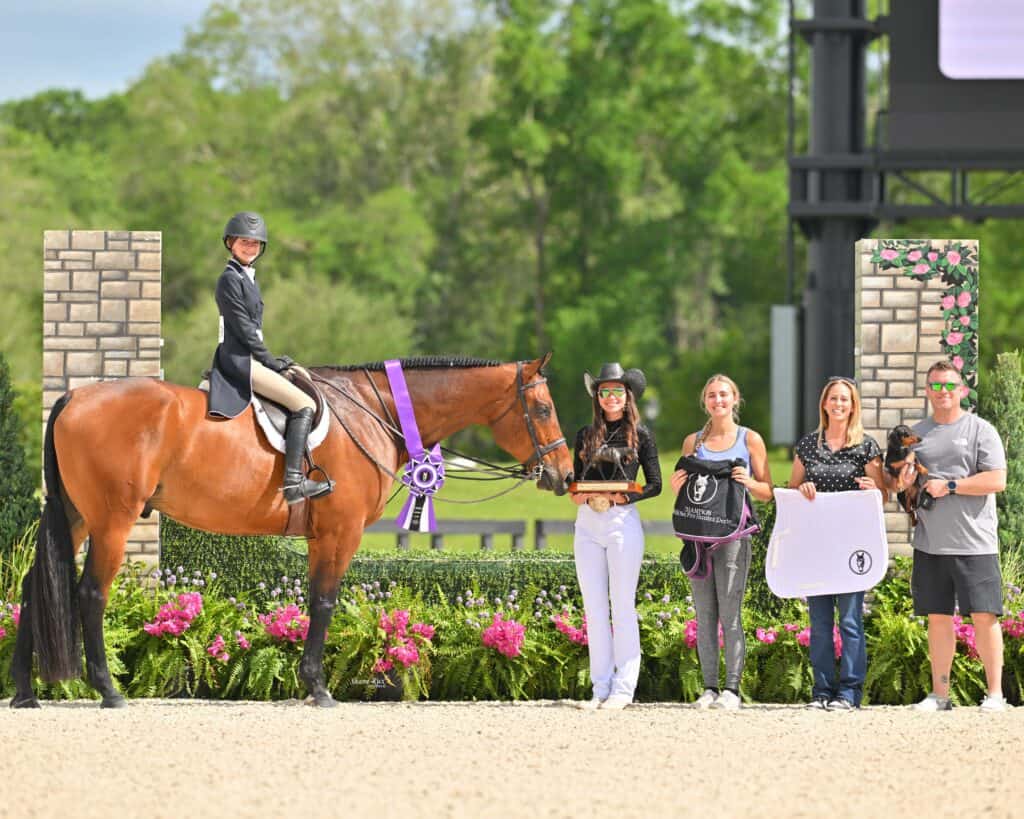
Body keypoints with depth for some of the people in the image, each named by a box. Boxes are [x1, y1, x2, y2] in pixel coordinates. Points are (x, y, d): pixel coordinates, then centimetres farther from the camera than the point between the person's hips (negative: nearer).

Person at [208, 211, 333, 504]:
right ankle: (293, 482, -24)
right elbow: (242, 327, -14)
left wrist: (271, 359, 13)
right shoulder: (230, 279, -10)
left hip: (248, 357, 11)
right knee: (304, 405, -17)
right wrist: (269, 361, -10)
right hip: (240, 360, -11)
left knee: (304, 403, 17)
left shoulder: (247, 278, 20)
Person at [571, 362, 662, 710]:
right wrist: (578, 495, -7)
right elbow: (576, 481, 16)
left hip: (622, 520, -4)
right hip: (587, 524, 4)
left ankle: (624, 688, 1)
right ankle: (600, 688, 9)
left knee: (622, 606, -2)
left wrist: (622, 497, -15)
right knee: (594, 609, 5)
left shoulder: (640, 434, 2)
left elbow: (654, 485, 0)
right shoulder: (586, 435, 12)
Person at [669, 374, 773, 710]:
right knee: (704, 614, 2)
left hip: (733, 532, -3)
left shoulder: (750, 440, 6)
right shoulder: (693, 442, 14)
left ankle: (732, 688, -7)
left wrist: (748, 482, -13)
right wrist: (677, 487, -2)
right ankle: (709, 687, 4)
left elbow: (767, 493, 7)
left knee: (730, 613, -8)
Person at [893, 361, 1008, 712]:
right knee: (938, 617, 7)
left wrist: (950, 486, -13)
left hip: (974, 543, -4)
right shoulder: (916, 434, 14)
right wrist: (901, 482, -4)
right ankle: (940, 693, 12)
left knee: (984, 616, -6)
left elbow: (997, 480, -9)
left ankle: (995, 693, -1)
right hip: (930, 544, 4)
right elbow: (896, 482, 19)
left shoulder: (981, 430, 0)